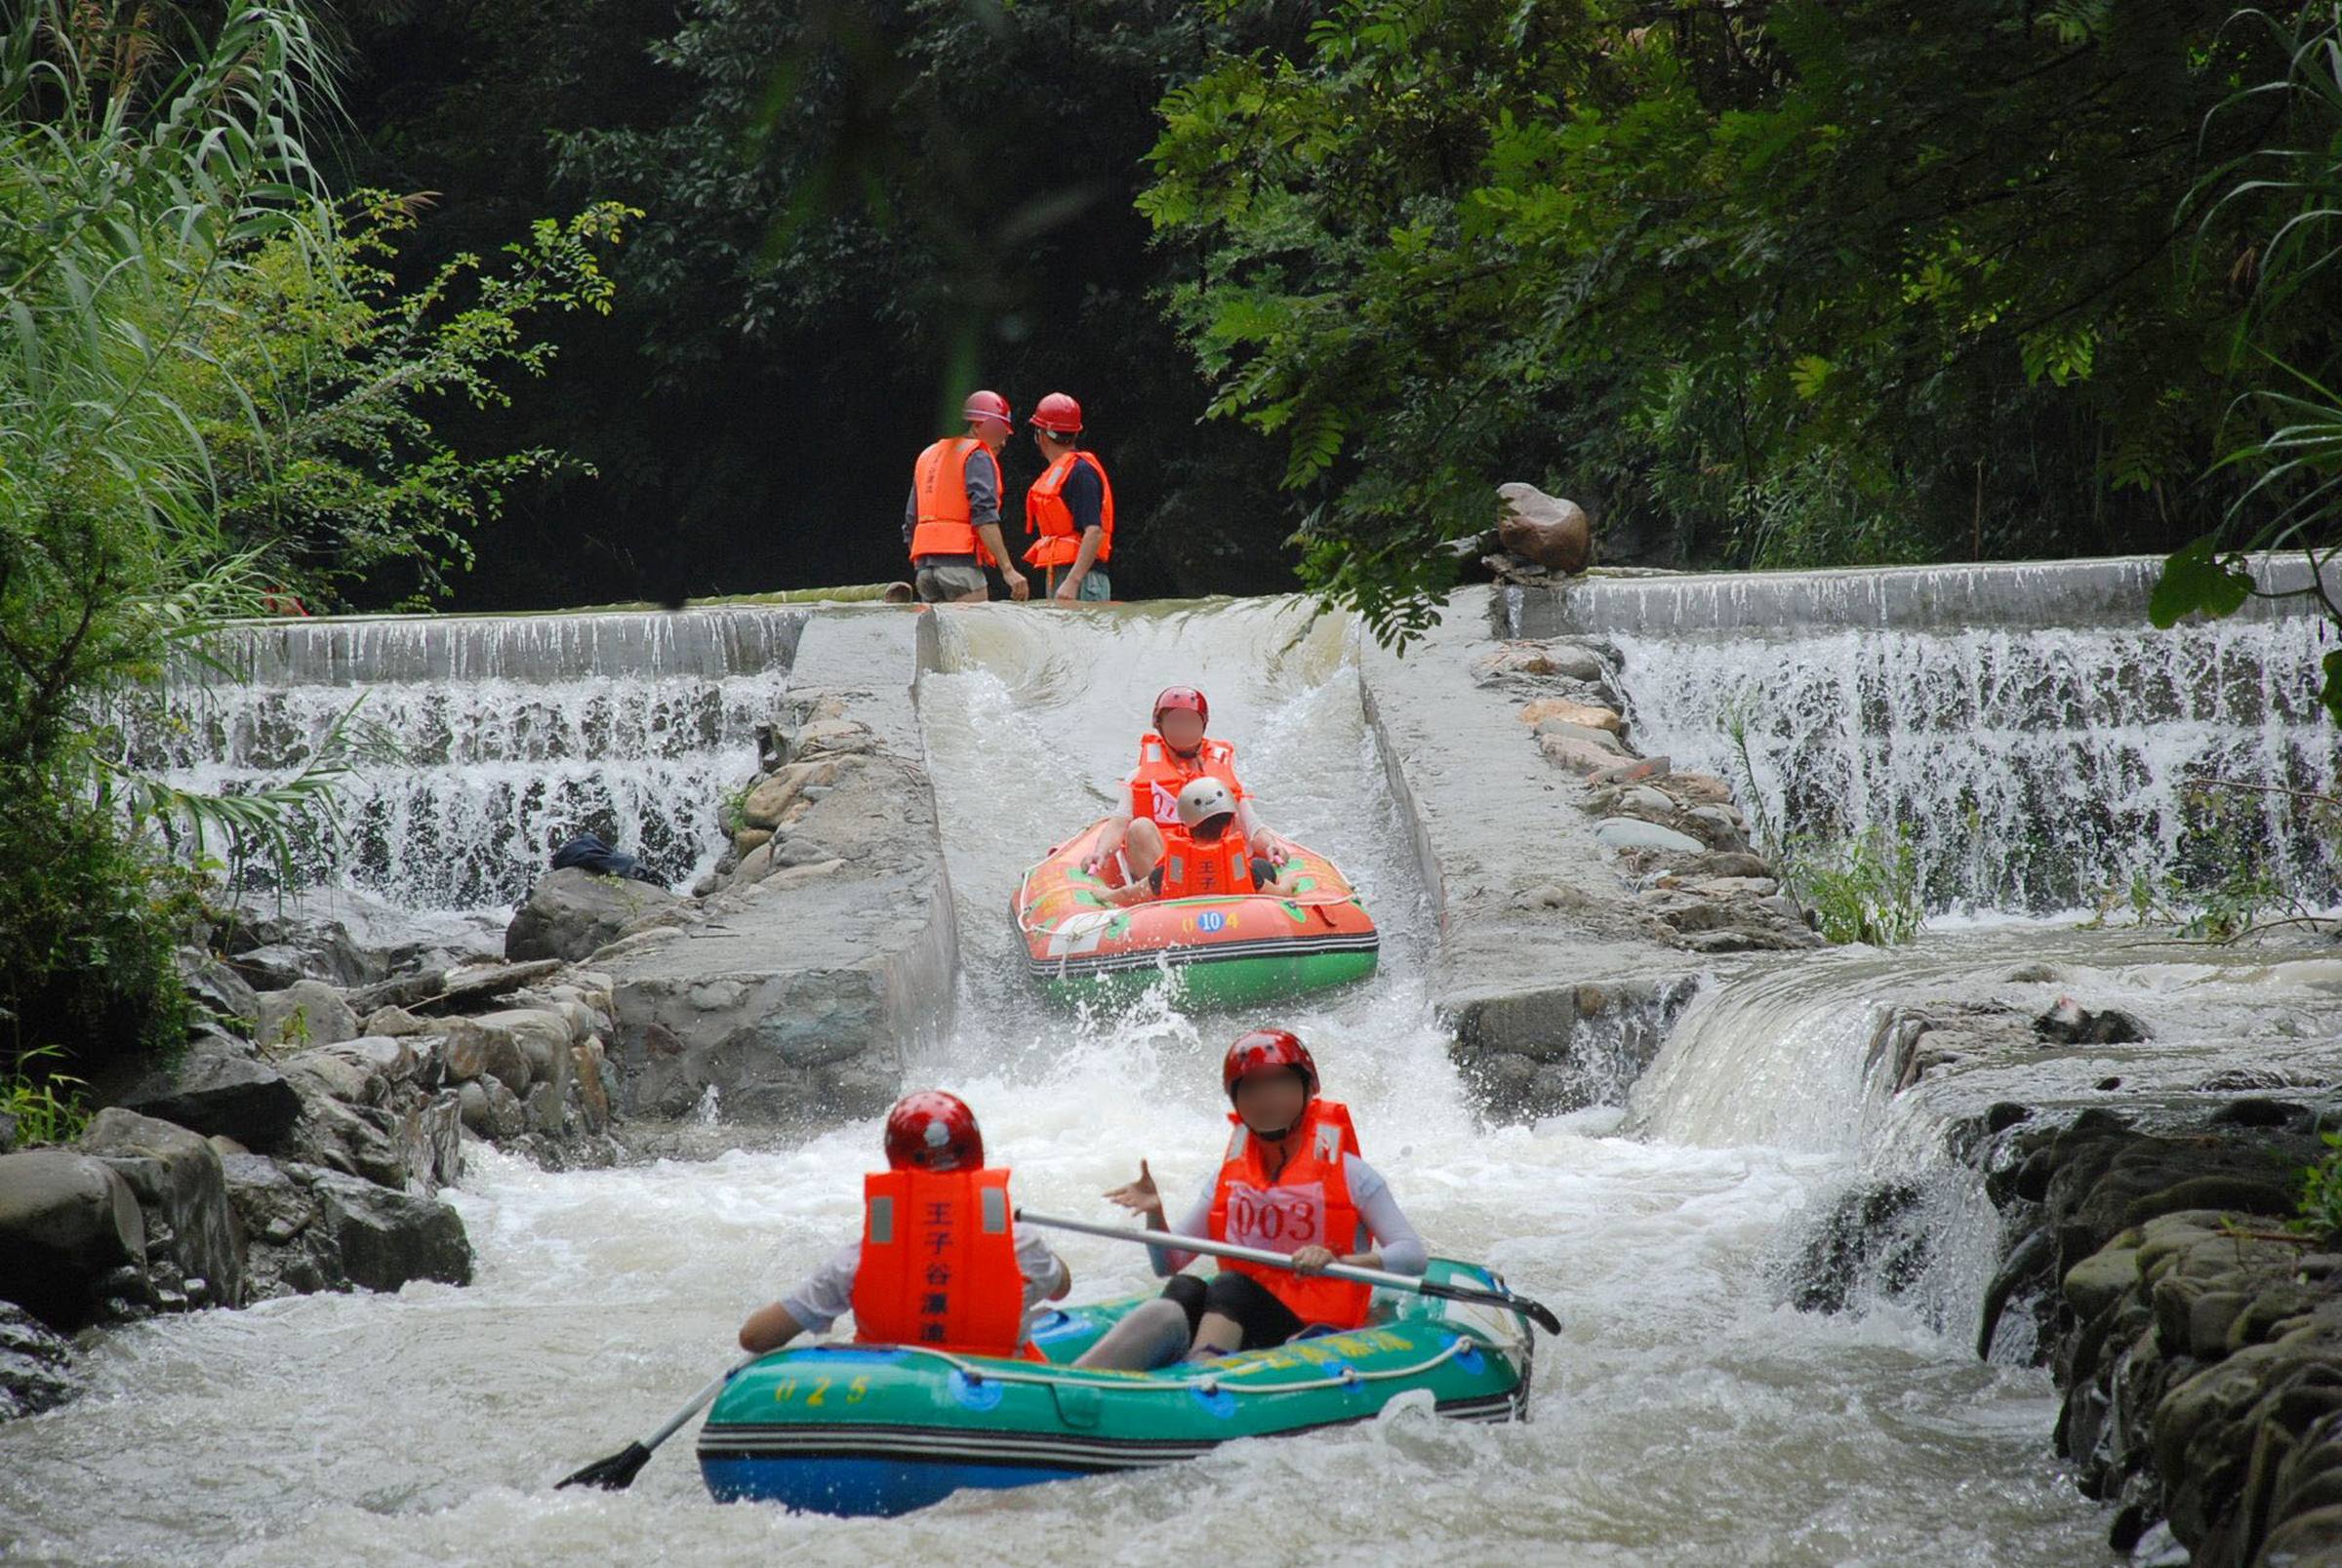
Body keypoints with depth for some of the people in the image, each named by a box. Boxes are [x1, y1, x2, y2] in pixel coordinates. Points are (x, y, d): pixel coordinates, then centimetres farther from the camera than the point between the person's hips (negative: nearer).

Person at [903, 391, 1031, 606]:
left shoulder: (927, 455, 24)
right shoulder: (977, 456, -1)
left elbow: (911, 523, 24)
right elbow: (985, 516, -14)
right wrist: (1008, 570, -18)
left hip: (924, 564, 8)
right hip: (961, 562, -8)